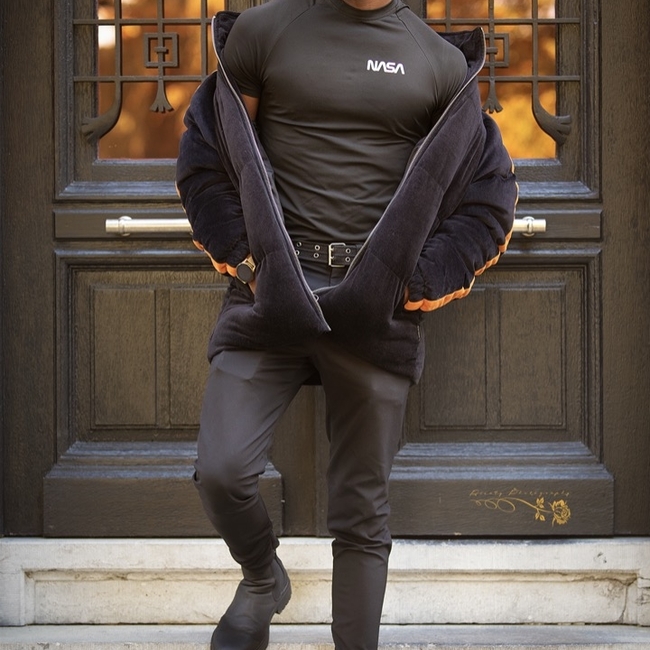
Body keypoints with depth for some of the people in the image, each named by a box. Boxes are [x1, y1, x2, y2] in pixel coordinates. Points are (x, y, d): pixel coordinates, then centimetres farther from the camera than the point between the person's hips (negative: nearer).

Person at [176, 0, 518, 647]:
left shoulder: (441, 61, 7)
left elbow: (491, 193, 12)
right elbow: (205, 155, 10)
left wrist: (421, 284, 1)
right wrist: (241, 259, 0)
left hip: (377, 306, 0)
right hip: (271, 291, 0)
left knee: (361, 514, 5)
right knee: (221, 471, -11)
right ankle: (263, 581, 21)